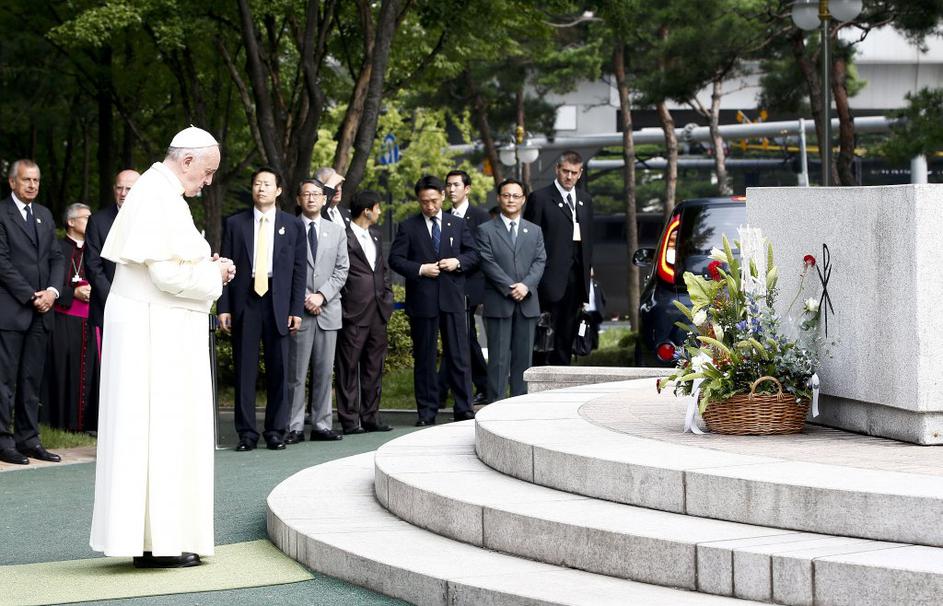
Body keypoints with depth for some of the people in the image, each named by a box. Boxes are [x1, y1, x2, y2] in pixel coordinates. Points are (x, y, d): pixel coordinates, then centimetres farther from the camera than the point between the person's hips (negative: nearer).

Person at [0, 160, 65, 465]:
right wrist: (30, 296, -12)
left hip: (40, 312, 6)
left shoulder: (45, 215, 17)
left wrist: (53, 290, -2)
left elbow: (56, 257, 16)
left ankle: (28, 438, 11)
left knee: (32, 379, 8)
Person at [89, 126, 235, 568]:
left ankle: (157, 536, 14)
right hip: (153, 331, -10)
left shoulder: (159, 192, 15)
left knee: (163, 429, 11)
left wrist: (206, 268, 10)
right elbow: (167, 272, -23)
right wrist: (213, 273, -8)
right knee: (158, 429, -7)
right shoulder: (159, 197, -17)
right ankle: (156, 542, -5)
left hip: (161, 330, 10)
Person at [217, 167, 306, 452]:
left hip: (277, 302, 0)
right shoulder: (235, 223, 8)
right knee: (244, 369, 1)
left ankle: (276, 431, 9)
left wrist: (296, 309, -2)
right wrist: (223, 307, -2)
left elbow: (299, 269, 6)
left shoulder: (293, 225, 8)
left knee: (278, 370, 1)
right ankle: (247, 432, 5)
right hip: (244, 301, 0)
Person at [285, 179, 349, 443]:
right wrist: (304, 299, -9)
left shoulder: (337, 231, 12)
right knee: (296, 373, -3)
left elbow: (341, 270, 8)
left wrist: (322, 295, -7)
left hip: (328, 310, 3)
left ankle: (322, 425, 11)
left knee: (324, 372, 6)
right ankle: (295, 428, -1)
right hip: (298, 310, -3)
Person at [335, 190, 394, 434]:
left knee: (373, 367, 11)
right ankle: (349, 420, 0)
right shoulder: (344, 237, -11)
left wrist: (387, 297, 14)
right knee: (349, 367, -2)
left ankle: (371, 417, 17)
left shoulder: (374, 235, 17)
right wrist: (340, 303, -11)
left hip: (378, 311, 8)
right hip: (354, 313, -8)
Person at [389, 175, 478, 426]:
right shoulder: (408, 227, 4)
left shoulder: (458, 225, 12)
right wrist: (420, 269, -14)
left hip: (452, 299, 1)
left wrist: (458, 262, -8)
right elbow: (395, 259, -1)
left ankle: (464, 408, 3)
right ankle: (427, 411, 9)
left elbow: (473, 254, 13)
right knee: (424, 358, 4)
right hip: (422, 300, -1)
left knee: (459, 355, -1)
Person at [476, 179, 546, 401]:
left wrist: (526, 285, -12)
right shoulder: (486, 231, 3)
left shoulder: (535, 231, 15)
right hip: (498, 303, -4)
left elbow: (540, 262, 5)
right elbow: (488, 263, -6)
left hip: (527, 303, 4)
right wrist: (510, 288, -14)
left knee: (524, 357, 5)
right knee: (499, 358, -4)